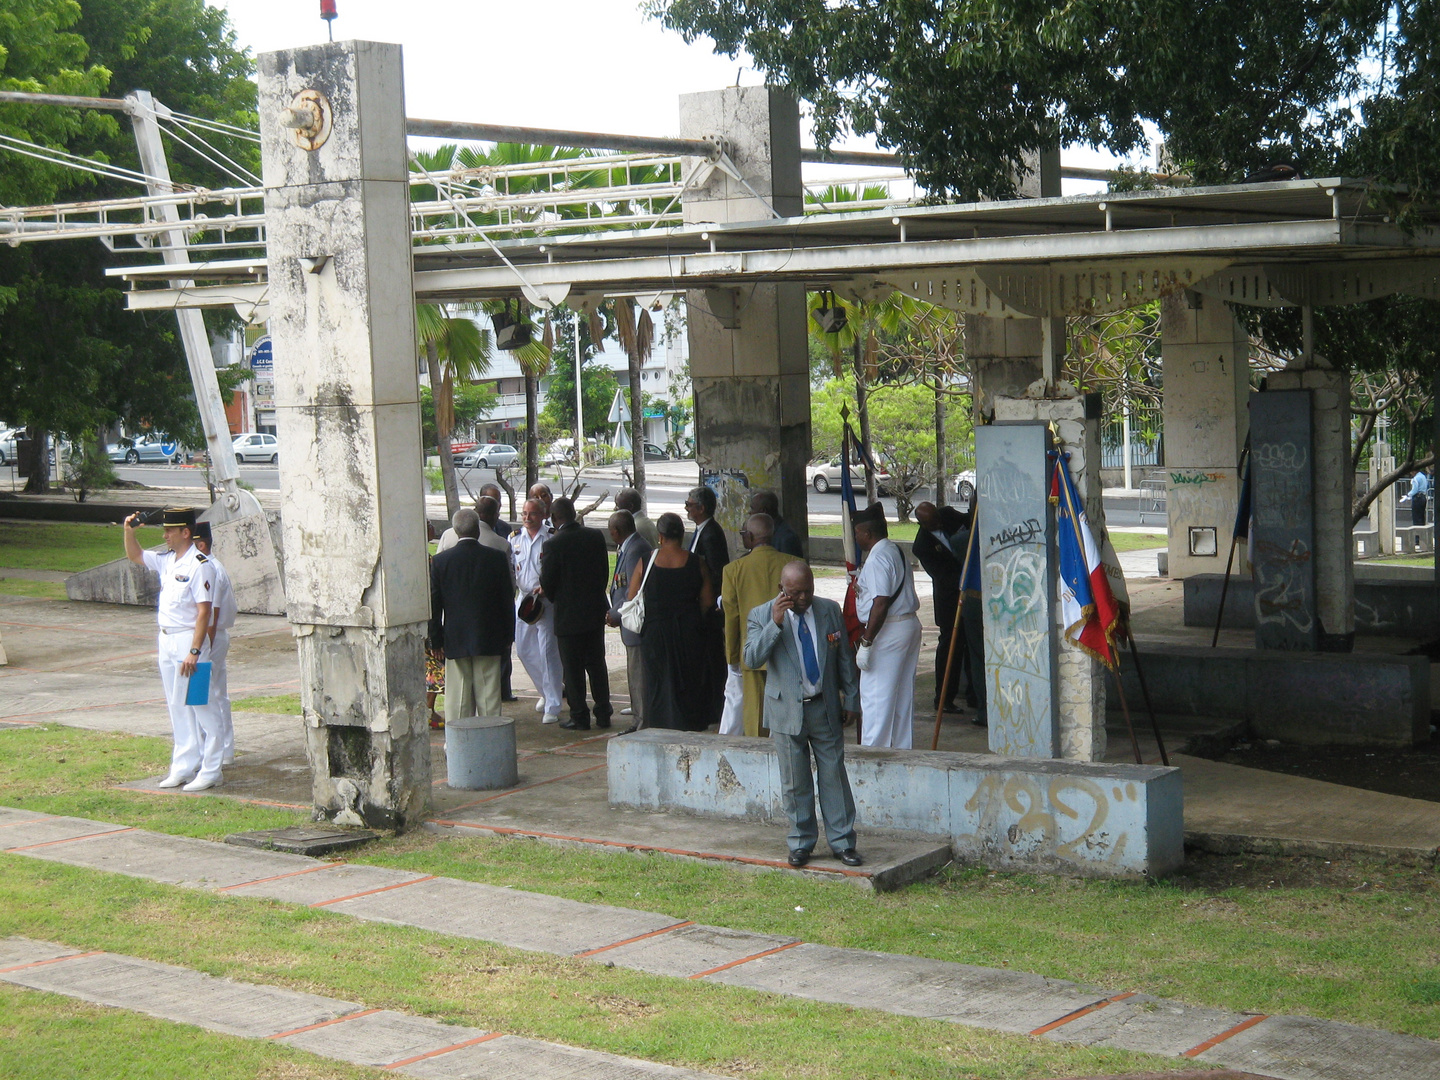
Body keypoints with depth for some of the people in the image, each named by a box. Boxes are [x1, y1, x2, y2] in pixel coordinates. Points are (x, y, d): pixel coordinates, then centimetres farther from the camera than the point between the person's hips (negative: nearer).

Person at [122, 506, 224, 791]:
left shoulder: (200, 565, -15)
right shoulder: (167, 560, 10)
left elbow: (204, 611, -19)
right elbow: (135, 556, 28)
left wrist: (194, 652, -24)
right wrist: (129, 530, 8)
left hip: (189, 641, -9)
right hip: (166, 640, 9)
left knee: (200, 706, -5)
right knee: (177, 707, 13)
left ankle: (211, 770, 0)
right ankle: (183, 767, 20)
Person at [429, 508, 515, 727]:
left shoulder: (440, 561, -5)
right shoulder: (496, 558, -4)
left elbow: (434, 604, -3)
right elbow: (508, 600, 0)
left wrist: (436, 640, 4)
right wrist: (508, 635, 10)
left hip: (455, 641, 0)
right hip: (489, 639, 0)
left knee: (457, 695, 5)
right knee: (488, 694, 6)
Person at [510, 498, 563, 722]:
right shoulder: (515, 538, 7)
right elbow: (509, 567, 14)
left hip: (547, 600, -6)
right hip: (524, 598, 6)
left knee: (548, 652, -8)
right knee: (523, 650, 11)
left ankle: (552, 707, -3)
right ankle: (545, 692, 34)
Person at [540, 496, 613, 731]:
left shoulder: (554, 544, -16)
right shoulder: (596, 536, -1)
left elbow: (547, 583, -11)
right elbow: (605, 571, 6)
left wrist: (552, 597, 10)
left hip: (568, 615, -5)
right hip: (596, 611, 5)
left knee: (573, 669, 5)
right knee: (596, 663, 15)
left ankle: (579, 717, 8)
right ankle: (603, 714, 18)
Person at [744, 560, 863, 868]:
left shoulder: (830, 611, 2)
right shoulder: (761, 616, -5)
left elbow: (844, 659, 9)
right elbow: (752, 658, -19)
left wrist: (850, 700, 9)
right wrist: (775, 623, -27)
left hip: (826, 708, 2)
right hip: (787, 711, -1)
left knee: (834, 776, 4)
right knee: (795, 783, 5)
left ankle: (842, 842, 12)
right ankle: (801, 843, 18)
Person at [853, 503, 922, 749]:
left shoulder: (877, 558, -16)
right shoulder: (896, 551, 15)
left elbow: (881, 604, -23)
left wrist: (866, 643, -22)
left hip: (888, 632, -10)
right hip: (909, 625, 10)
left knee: (875, 695, -5)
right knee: (903, 694, 14)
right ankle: (902, 750, 20)